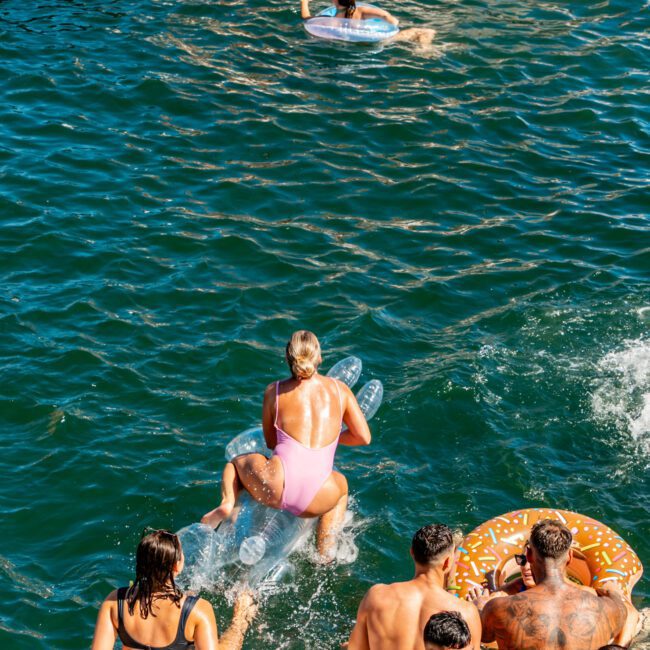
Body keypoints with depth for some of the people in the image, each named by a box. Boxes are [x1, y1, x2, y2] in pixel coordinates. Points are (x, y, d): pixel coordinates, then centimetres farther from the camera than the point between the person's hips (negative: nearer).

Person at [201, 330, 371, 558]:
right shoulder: (340, 389, 11)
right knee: (340, 483, 39)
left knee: (237, 461, 33)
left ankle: (227, 504, 3)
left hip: (276, 487, 0)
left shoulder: (275, 391, 10)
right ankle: (324, 553, 27)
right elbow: (364, 437, 13)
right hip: (316, 500, 1)